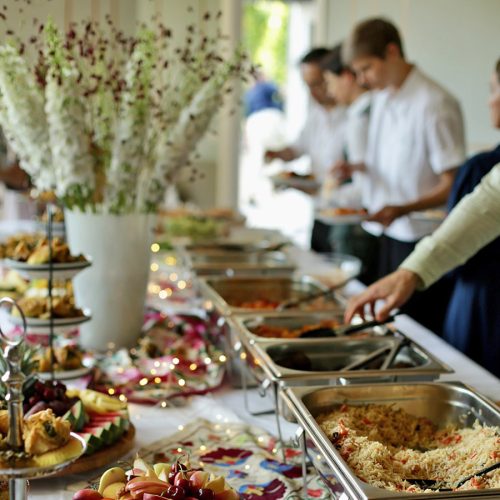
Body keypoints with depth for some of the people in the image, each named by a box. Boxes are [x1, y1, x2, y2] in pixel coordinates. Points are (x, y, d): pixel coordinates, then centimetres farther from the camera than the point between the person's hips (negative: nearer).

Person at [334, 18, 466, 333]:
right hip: (388, 232, 8)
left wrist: (401, 209, -29)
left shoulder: (435, 104, -16)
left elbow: (452, 185, -16)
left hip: (420, 238, -8)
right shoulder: (382, 98, 10)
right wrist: (359, 167, 4)